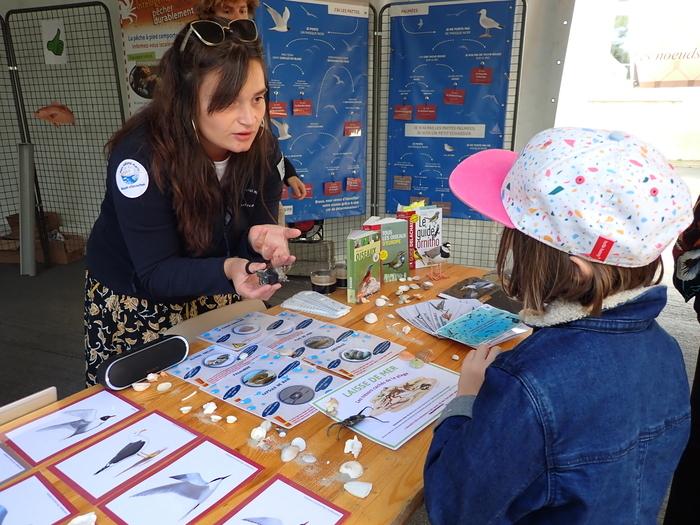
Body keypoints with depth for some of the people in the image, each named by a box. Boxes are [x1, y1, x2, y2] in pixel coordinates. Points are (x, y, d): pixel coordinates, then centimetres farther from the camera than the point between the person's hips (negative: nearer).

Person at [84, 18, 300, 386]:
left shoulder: (258, 145, -16)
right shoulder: (141, 156, -30)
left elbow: (254, 226, -9)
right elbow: (156, 272, -27)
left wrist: (259, 239, -33)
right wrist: (228, 270, -45)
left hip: (216, 298, 4)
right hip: (133, 304, -4)